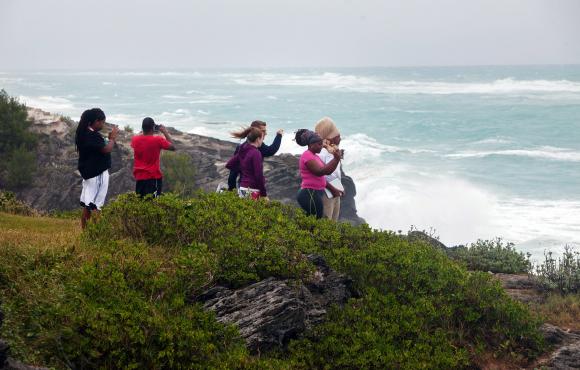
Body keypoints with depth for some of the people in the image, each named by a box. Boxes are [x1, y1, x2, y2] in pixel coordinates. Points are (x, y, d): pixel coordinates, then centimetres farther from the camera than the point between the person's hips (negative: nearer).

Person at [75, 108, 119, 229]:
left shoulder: (82, 133, 11)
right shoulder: (92, 135, -19)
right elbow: (106, 150, -22)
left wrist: (110, 138, 9)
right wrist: (113, 138, -6)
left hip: (87, 172, 10)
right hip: (98, 173, -10)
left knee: (86, 205, 12)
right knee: (95, 205, -9)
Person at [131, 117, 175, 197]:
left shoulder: (135, 139, 0)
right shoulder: (158, 140, -13)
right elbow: (172, 147, -1)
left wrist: (146, 131, 20)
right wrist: (165, 132, 3)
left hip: (139, 177, 5)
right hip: (154, 177, -5)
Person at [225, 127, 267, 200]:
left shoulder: (242, 151, 9)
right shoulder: (256, 153, -14)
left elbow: (229, 165, 17)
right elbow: (259, 175, -16)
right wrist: (264, 194, -11)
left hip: (242, 189, 9)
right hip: (252, 191, -9)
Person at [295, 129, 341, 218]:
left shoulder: (314, 156, 19)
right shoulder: (307, 156, -11)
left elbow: (327, 171, 16)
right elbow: (319, 172, -23)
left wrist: (336, 159, 2)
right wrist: (336, 159, -21)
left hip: (315, 194, 10)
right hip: (310, 195, -10)